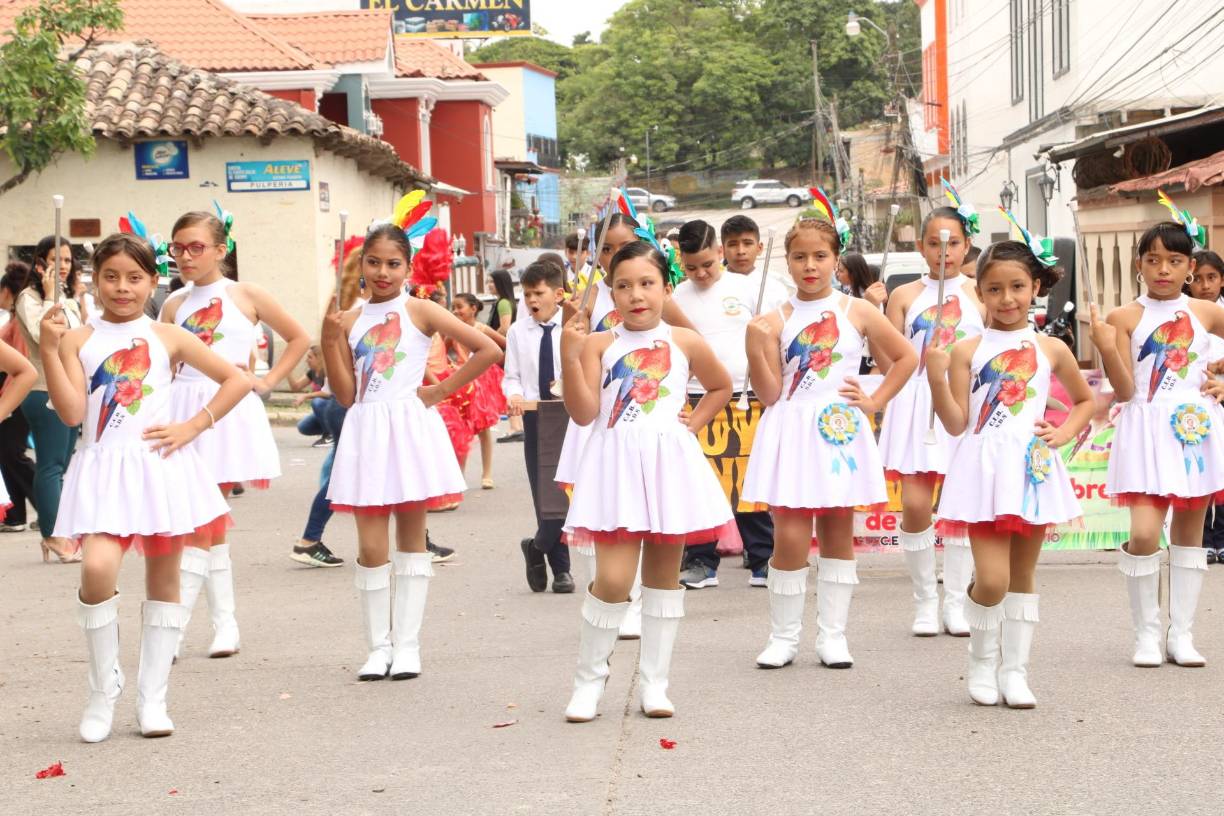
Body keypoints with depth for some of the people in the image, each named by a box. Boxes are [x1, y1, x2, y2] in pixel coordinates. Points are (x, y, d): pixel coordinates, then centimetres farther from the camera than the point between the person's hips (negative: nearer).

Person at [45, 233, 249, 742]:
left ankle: (152, 697, 16)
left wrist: (193, 427, -1)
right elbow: (71, 413, -8)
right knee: (98, 568, -22)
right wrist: (49, 350, -13)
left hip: (159, 467, 2)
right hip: (104, 471, -2)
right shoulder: (78, 340, 4)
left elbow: (236, 380, 8)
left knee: (163, 579, 6)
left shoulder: (167, 338, 6)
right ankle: (103, 690, -3)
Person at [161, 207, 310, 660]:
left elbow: (299, 339, 8)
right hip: (184, 408, 4)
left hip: (229, 409, -4)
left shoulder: (246, 296, 1)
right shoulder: (174, 305, 10)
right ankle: (225, 624, 14)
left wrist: (266, 381, 2)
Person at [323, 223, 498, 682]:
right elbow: (345, 395, 3)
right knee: (371, 546, -2)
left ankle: (406, 644, 11)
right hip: (366, 432, 2)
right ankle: (377, 646, 9)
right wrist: (331, 342, -6)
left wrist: (440, 391, -7)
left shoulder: (419, 311, -2)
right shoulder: (350, 321, 7)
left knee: (411, 539, 6)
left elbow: (487, 350, -8)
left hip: (409, 428, -2)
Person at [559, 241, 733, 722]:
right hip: (616, 466, -3)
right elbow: (584, 413, -10)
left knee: (664, 572, 9)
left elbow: (721, 386, 22)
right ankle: (588, 679, 5)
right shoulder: (599, 345, -1)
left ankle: (654, 682, 17)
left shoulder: (684, 343, 4)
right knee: (613, 577, -12)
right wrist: (570, 356, -19)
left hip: (668, 463, 3)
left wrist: (693, 424, 8)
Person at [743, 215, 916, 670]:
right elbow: (769, 394, -3)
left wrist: (875, 402, 4)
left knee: (838, 533, 6)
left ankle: (832, 635, 12)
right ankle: (783, 636, 4)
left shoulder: (857, 313, 3)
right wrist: (757, 347, -15)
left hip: (840, 434, 1)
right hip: (791, 432, -1)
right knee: (790, 536, -8)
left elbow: (905, 357, 12)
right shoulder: (775, 321, 2)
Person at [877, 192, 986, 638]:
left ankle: (955, 602, 12)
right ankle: (925, 601, 7)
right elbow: (888, 361, 4)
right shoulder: (905, 296, 7)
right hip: (917, 404, 0)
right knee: (914, 504, -9)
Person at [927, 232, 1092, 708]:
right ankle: (982, 660, 12)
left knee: (1023, 574, 8)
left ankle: (1014, 669, 18)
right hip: (984, 469, -3)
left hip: (1032, 468, 3)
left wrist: (1064, 433, 6)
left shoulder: (1051, 349, 7)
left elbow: (1086, 401, 22)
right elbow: (956, 423, -3)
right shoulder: (967, 351, 0)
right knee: (992, 578, -12)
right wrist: (937, 377, -16)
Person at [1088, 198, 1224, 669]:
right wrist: (1107, 350, -21)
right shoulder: (1125, 318, -2)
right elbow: (1125, 391, -7)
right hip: (1146, 431, -3)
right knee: (1144, 531, -15)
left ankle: (1181, 634, 14)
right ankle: (1146, 633, 0)